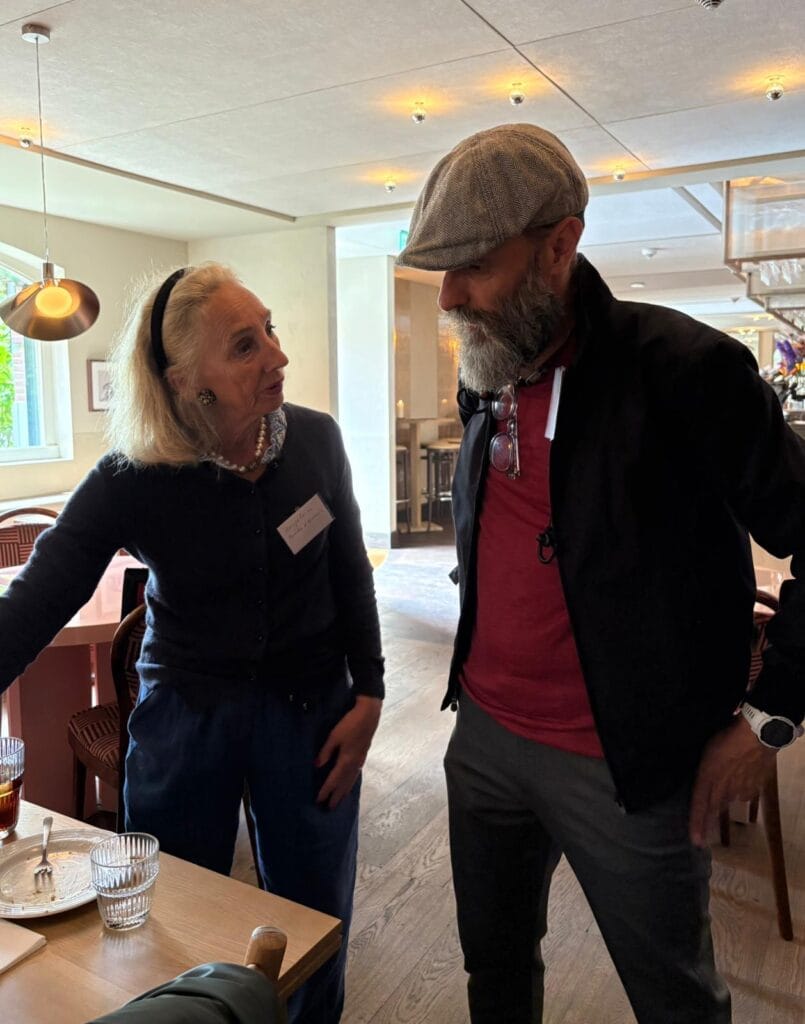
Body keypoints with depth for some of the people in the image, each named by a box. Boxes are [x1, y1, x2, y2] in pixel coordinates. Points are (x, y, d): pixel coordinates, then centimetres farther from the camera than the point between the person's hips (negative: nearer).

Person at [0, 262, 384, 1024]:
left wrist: (367, 696, -2)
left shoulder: (315, 440, -11)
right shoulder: (132, 479, -17)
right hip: (182, 714, -1)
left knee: (315, 923, 17)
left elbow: (350, 575, -1)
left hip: (309, 708, 2)